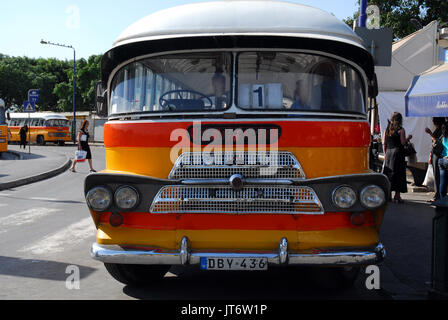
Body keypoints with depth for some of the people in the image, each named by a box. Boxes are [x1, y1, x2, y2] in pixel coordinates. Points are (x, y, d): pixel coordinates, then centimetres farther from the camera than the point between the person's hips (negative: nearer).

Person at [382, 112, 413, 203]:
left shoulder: (387, 129, 7)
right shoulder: (401, 130, -7)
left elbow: (384, 143, 9)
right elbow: (403, 143, -11)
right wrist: (408, 138, 7)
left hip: (388, 153, 5)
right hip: (398, 153, -5)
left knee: (388, 173, 9)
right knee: (398, 174, -1)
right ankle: (397, 195, -2)